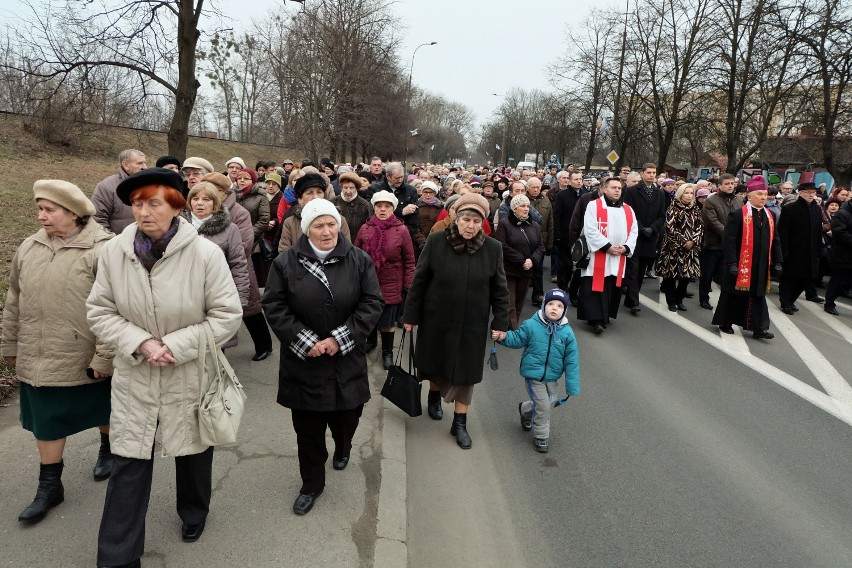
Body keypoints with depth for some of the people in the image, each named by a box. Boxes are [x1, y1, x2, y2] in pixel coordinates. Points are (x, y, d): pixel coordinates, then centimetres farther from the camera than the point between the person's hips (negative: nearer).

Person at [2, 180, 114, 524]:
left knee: (103, 411, 18)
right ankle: (49, 486, 28)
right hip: (38, 359, 5)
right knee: (45, 421, 14)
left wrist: (105, 356, -20)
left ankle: (108, 449, 46)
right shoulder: (29, 247, 3)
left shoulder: (102, 250, -18)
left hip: (86, 358, -5)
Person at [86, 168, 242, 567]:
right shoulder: (114, 252, -9)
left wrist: (174, 346, -19)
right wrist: (141, 343, -17)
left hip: (191, 376, -1)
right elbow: (99, 311, -1)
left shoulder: (205, 253, -17)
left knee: (193, 452, 20)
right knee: (129, 465, 6)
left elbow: (228, 315, -13)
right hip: (134, 377, 1)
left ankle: (194, 513, 50)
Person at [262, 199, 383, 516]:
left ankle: (343, 449, 48)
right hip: (303, 361, 0)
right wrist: (305, 341, -13)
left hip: (347, 359, 1)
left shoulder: (359, 260, -4)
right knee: (308, 427, 7)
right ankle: (312, 483, 28)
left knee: (346, 416, 12)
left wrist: (340, 338, -13)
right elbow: (274, 306, -5)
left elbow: (372, 304, -6)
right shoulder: (286, 263, -5)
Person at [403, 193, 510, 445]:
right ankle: (434, 396, 49)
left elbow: (499, 289, -1)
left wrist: (500, 322, -3)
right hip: (436, 319, 0)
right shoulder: (436, 241, -12)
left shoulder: (493, 248, -8)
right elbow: (419, 281, -6)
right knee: (437, 363, 19)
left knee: (466, 371, 8)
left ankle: (460, 423, 24)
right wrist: (411, 316, -3)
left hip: (472, 323, 0)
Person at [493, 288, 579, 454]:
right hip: (533, 374, -4)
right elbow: (517, 339, -1)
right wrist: (504, 337, -23)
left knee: (550, 402, 20)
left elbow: (572, 360, -7)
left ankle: (526, 410, 50)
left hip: (552, 377, 4)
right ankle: (541, 437, 19)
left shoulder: (567, 332, -11)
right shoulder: (531, 325, -14)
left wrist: (572, 387, -6)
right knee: (543, 405, -4)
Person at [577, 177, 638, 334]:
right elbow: (590, 230, -12)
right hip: (597, 255, -5)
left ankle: (605, 316, 21)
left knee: (613, 288, 9)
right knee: (596, 288, -8)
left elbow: (634, 232, 12)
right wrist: (607, 247, -16)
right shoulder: (594, 205, -3)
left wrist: (626, 247, -6)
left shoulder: (628, 210, 14)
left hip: (619, 258, 5)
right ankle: (596, 319, -7)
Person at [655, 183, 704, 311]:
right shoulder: (673, 208, -4)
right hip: (673, 246, -4)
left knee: (687, 274, 3)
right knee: (671, 274, -1)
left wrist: (693, 241, -9)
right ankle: (671, 302, 11)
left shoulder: (696, 209, 10)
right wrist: (682, 242, -13)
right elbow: (670, 227, -11)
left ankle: (679, 300, 18)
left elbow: (700, 227, 5)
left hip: (690, 248, 4)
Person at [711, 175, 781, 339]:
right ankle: (725, 323, 20)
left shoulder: (769, 216, 10)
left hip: (761, 267, 5)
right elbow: (728, 240, -14)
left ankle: (759, 328, 9)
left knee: (758, 296, 6)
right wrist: (732, 263, -19)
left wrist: (777, 262, 10)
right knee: (734, 295, 6)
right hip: (740, 265, -5)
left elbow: (775, 240, 15)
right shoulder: (737, 215, -10)